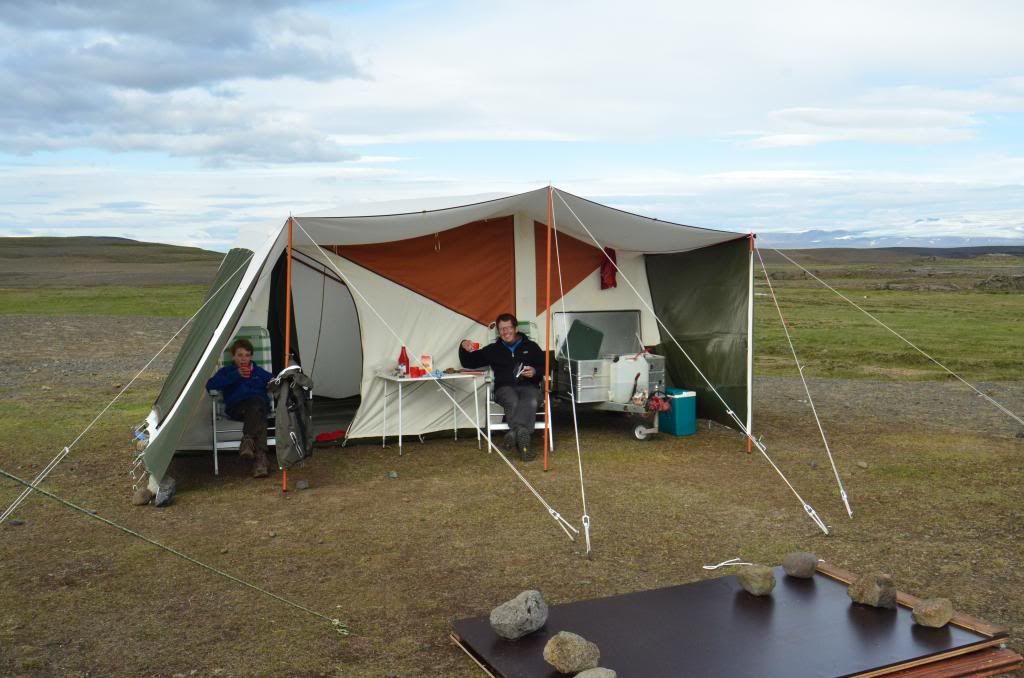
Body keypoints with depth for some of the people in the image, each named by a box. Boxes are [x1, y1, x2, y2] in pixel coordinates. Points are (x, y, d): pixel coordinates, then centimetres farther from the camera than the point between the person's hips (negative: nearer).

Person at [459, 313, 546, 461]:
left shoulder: (531, 347, 21)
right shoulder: (493, 349, 23)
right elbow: (469, 363, 24)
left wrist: (535, 372, -8)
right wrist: (464, 348, 4)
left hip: (529, 386, 0)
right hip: (505, 388, 1)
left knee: (530, 402, -38)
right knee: (512, 402, -38)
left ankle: (514, 433, -57)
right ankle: (522, 440, -48)